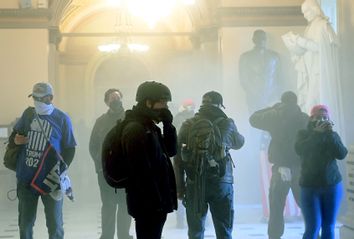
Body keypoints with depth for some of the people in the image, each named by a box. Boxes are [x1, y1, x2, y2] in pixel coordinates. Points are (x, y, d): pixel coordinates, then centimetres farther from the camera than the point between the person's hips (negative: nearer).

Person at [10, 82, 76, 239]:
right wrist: (15, 140, -6)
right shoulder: (28, 114, 5)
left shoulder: (62, 119, -5)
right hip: (26, 179, 3)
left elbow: (69, 149, -1)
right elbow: (14, 135, 18)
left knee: (54, 224, 5)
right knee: (25, 223, 12)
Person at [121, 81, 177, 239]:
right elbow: (143, 172, -22)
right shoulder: (135, 130, -17)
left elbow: (171, 151, 17)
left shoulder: (149, 127, 14)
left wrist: (167, 124, 5)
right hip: (148, 204, -10)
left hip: (155, 202, 10)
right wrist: (156, 202, -21)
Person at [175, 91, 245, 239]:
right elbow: (239, 143, 19)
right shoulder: (227, 124, -2)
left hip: (194, 184, 1)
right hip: (221, 184, -1)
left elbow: (178, 159, 0)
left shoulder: (187, 126, 1)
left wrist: (180, 187, 5)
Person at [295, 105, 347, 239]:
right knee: (313, 227, -11)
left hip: (333, 185, 2)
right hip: (309, 186, -2)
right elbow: (299, 150, -17)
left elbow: (342, 154, -9)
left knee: (329, 227, 4)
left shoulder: (333, 135, 7)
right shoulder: (304, 134, 3)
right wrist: (316, 133, -22)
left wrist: (330, 134, -18)